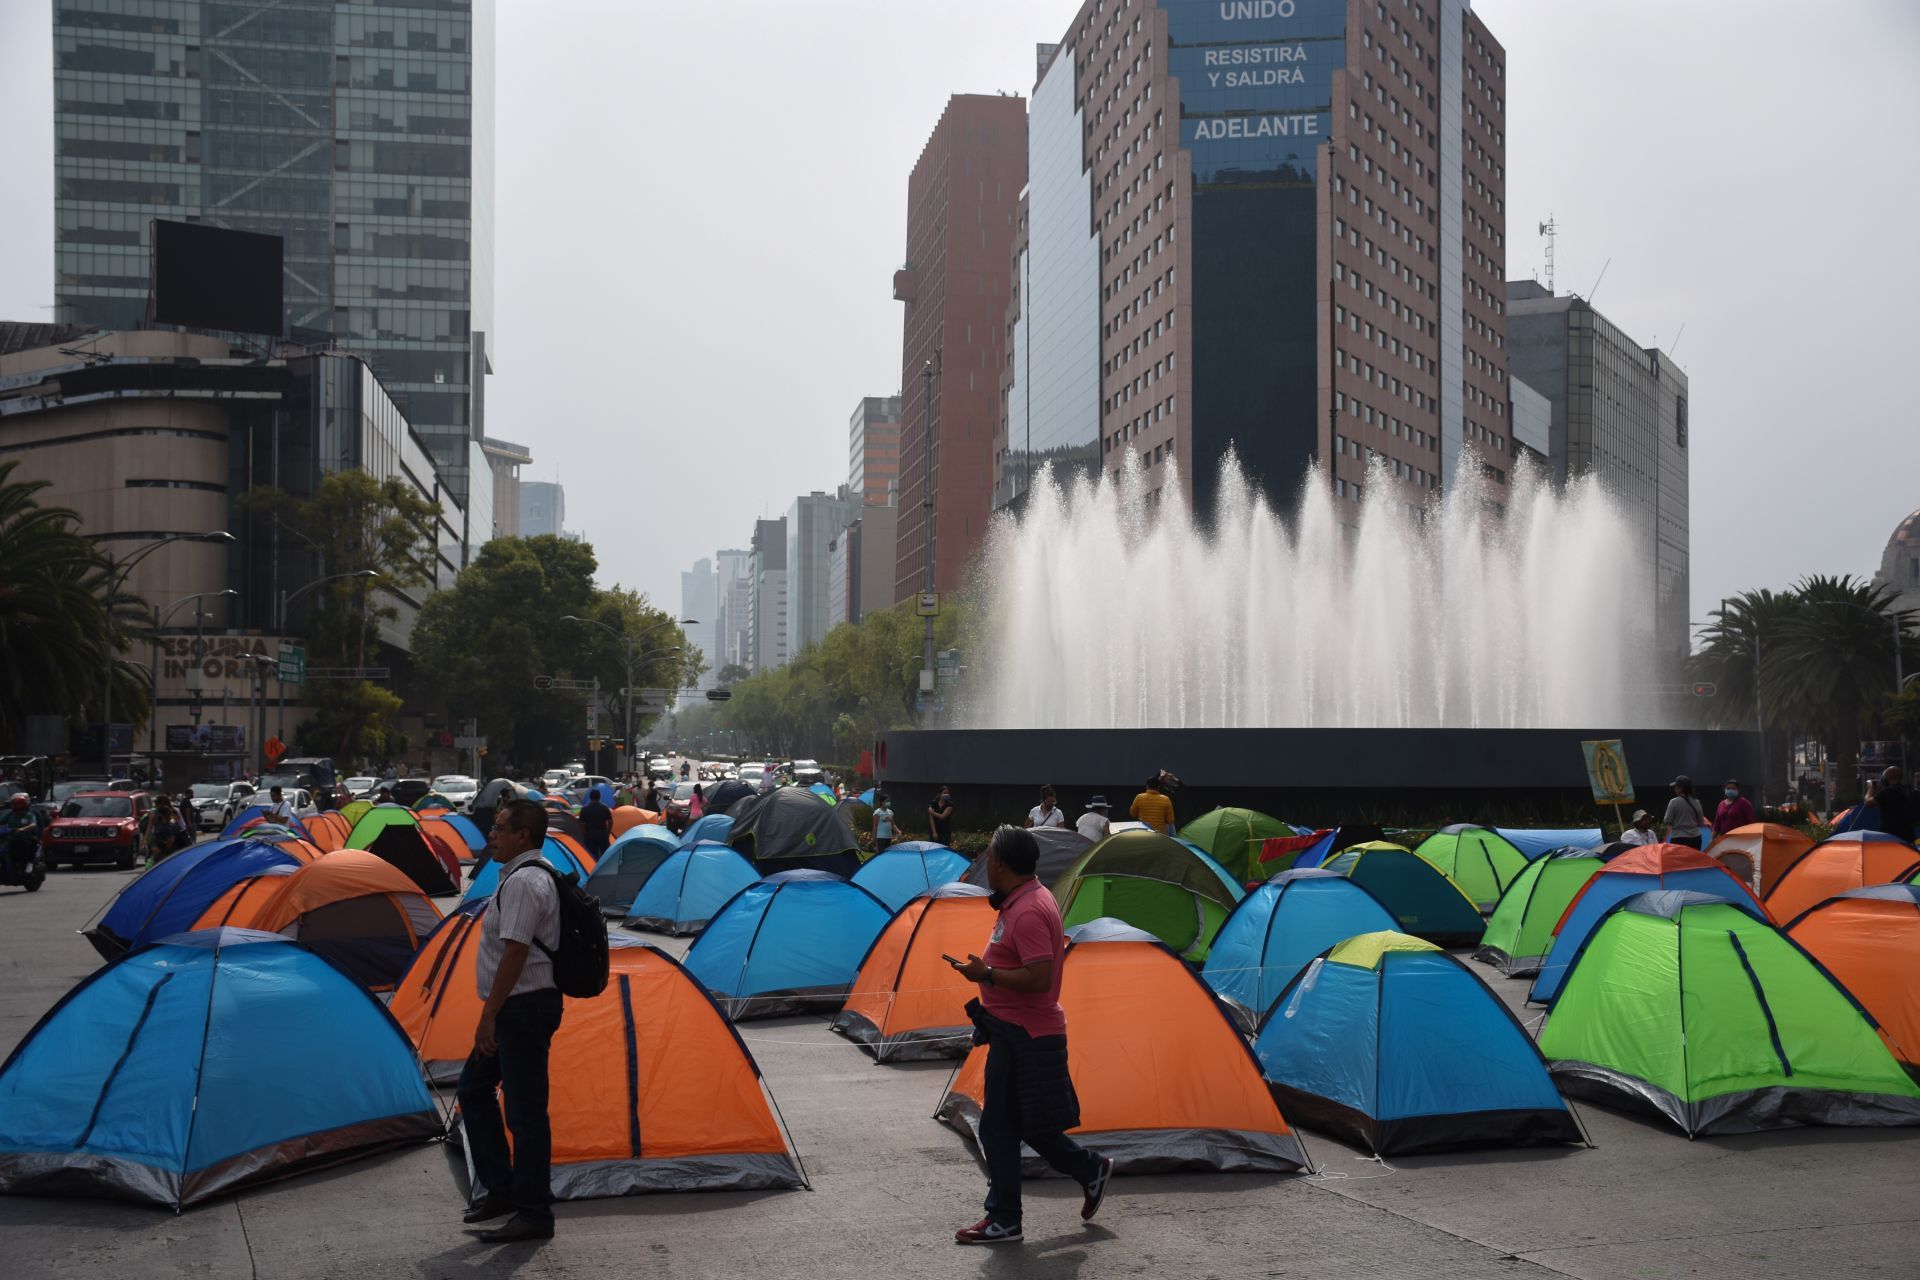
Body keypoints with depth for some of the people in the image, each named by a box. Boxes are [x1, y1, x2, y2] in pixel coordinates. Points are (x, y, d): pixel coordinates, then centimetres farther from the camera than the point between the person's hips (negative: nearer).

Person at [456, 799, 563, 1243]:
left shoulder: (523, 882, -19)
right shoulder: (529, 875, 14)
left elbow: (514, 954, -24)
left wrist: (488, 1016, -21)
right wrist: (493, 1013, 24)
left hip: (524, 1007, -11)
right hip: (519, 1007, 11)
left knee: (525, 1109, -4)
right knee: (474, 1089, 18)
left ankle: (534, 1214, 4)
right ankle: (500, 1189, 25)